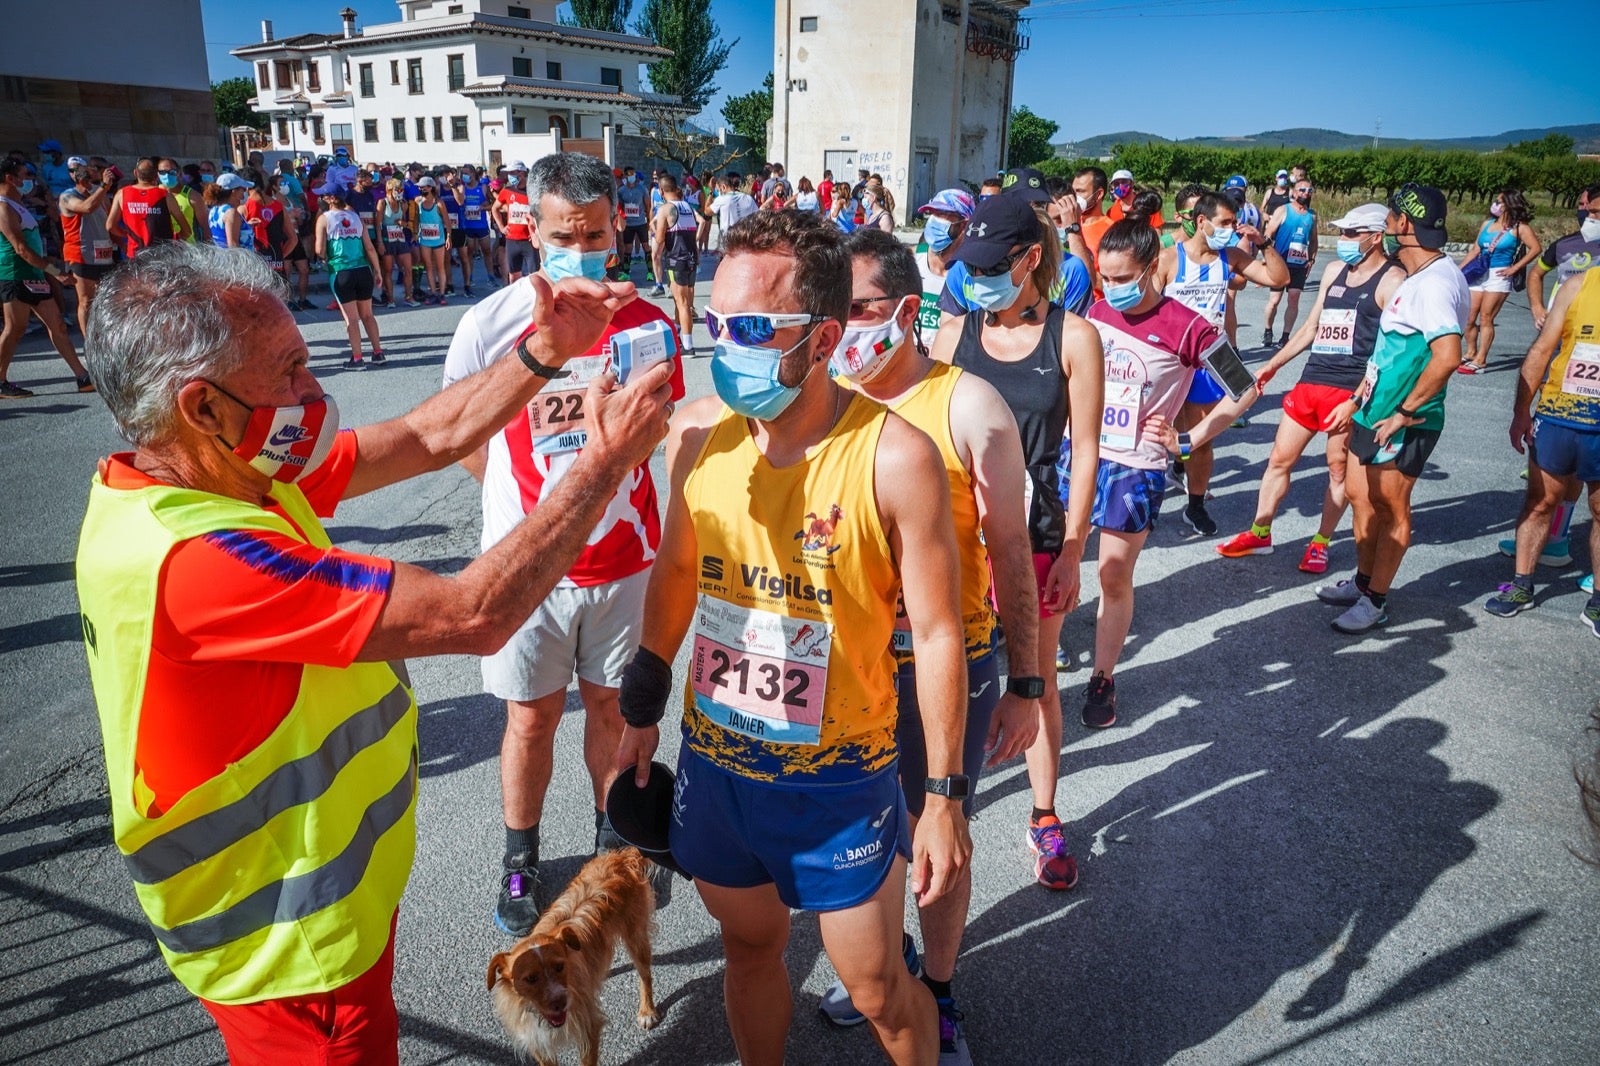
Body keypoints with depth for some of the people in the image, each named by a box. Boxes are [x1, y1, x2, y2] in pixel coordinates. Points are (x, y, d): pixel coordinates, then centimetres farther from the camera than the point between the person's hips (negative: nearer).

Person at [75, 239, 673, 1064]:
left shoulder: (237, 472, -6)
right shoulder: (185, 555, -35)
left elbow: (428, 437, 0)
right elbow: (474, 614, -35)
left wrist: (548, 348, -9)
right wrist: (607, 461, -27)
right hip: (293, 949, -9)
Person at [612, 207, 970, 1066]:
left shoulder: (894, 456, -21)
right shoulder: (697, 429, -7)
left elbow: (937, 633, -13)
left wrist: (944, 795, -8)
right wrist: (642, 710, 13)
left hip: (841, 778, -4)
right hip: (713, 760, 4)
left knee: (875, 987, 14)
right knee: (749, 947, 25)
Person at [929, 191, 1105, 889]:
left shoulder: (1072, 338, -4)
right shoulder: (955, 333, 2)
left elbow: (1084, 451, -3)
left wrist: (1072, 549, -6)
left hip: (1034, 534, -1)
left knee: (1037, 678, 12)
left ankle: (1045, 818, 28)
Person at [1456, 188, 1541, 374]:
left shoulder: (1518, 228, -3)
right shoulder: (1487, 224, 13)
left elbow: (1536, 248, -10)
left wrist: (1514, 268, -13)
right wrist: (1459, 270, 10)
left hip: (1498, 276, -5)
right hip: (1478, 274, 6)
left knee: (1486, 318, -7)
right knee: (1469, 317, 4)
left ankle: (1480, 361, -4)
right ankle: (1470, 353, 21)